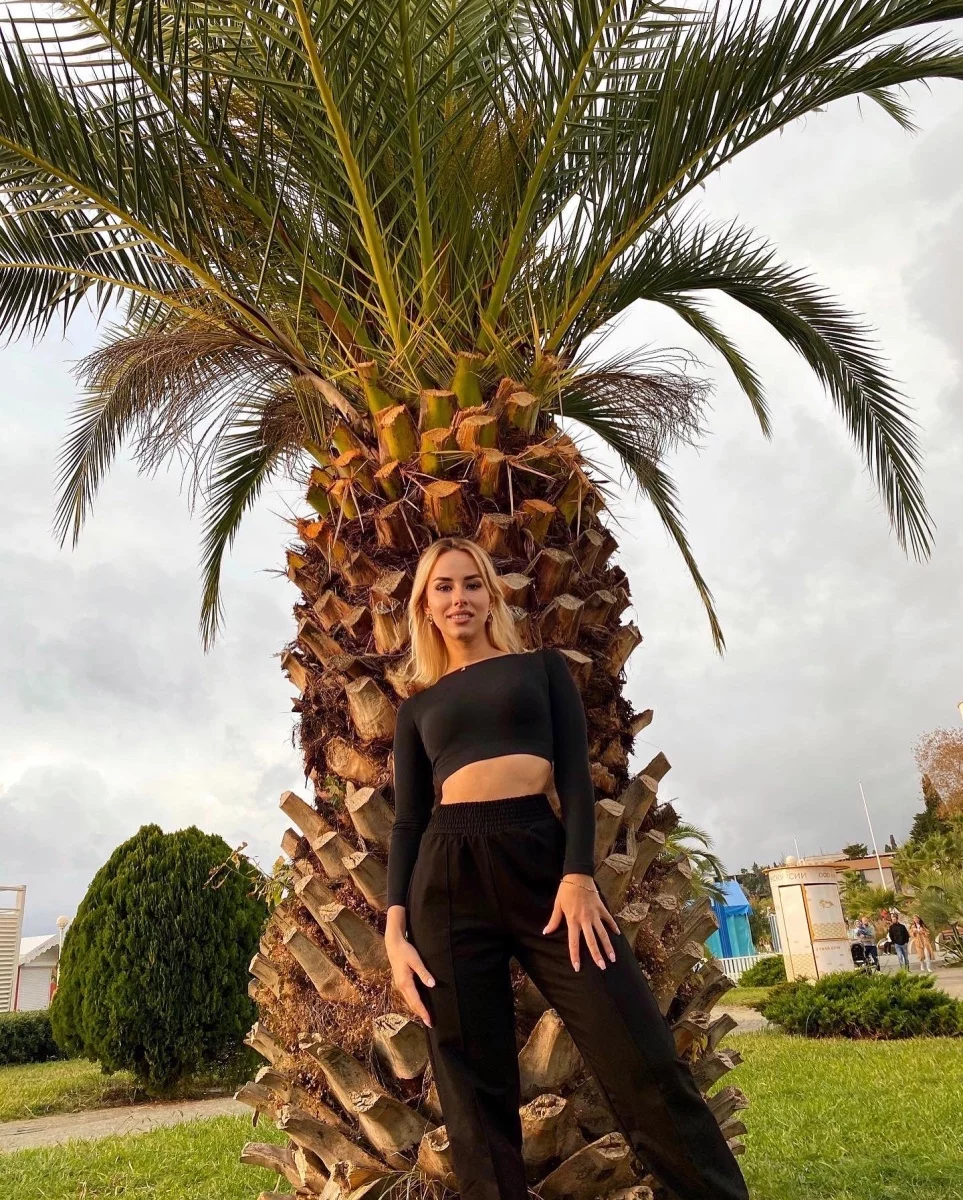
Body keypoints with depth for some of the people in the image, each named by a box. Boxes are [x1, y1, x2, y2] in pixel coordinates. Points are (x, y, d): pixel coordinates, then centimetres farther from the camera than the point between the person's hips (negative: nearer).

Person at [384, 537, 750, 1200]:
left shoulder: (542, 666, 15)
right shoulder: (418, 707, 17)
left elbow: (576, 775, 5)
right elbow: (407, 820, 13)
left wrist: (579, 873, -10)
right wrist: (396, 930, 1)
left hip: (544, 856, -1)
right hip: (447, 877, 2)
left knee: (645, 1066, -5)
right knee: (475, 1092, 4)